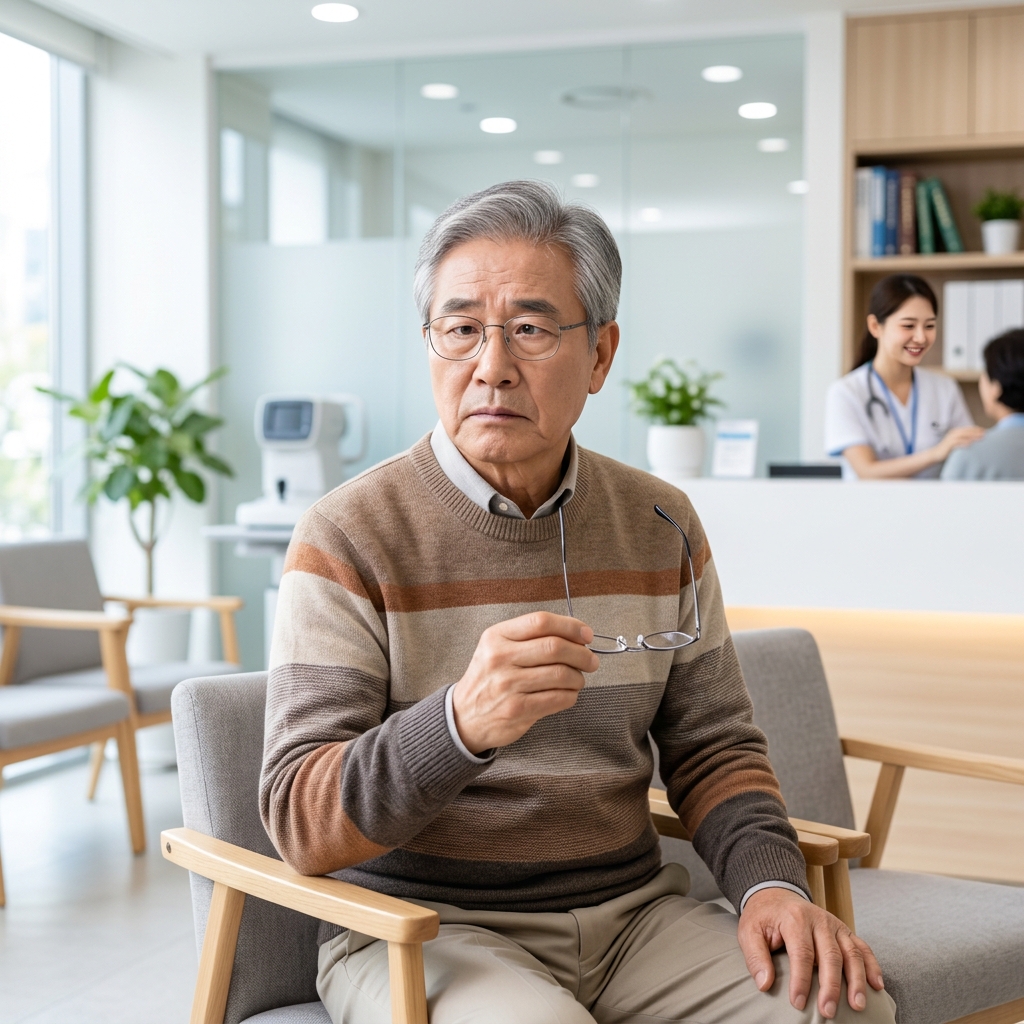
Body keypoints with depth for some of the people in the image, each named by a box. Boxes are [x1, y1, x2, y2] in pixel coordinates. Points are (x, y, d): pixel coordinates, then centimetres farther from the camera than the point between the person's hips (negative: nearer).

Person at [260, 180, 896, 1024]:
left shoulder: (662, 526, 5)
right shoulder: (351, 538, -10)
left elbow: (712, 746, 12)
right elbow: (300, 821, -15)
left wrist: (770, 882, -8)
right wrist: (462, 724, -33)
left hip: (630, 911, 4)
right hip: (424, 927, -4)